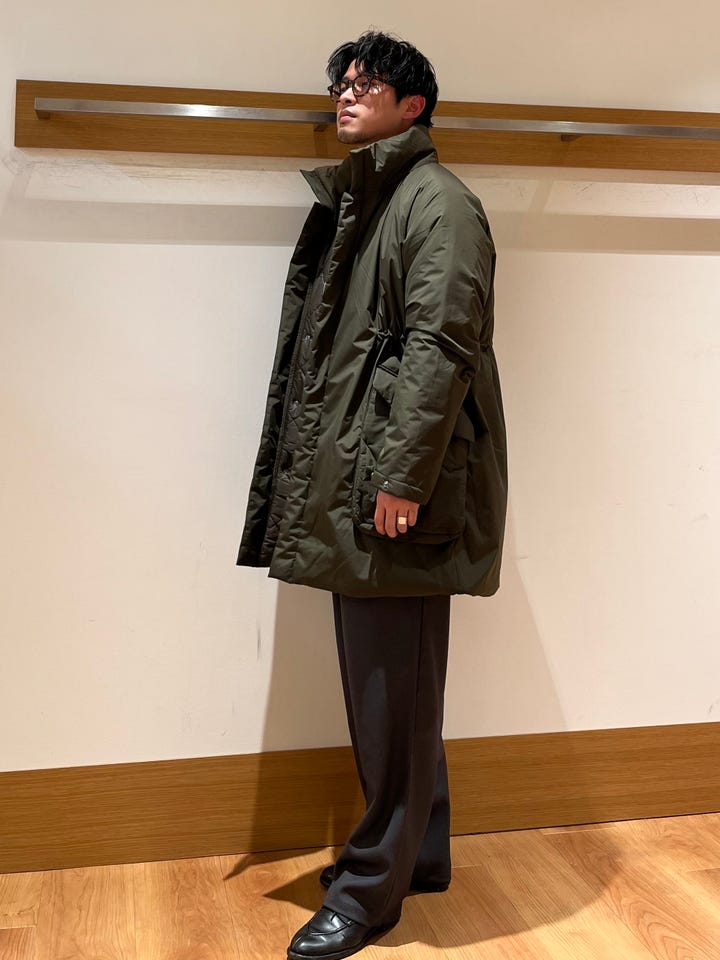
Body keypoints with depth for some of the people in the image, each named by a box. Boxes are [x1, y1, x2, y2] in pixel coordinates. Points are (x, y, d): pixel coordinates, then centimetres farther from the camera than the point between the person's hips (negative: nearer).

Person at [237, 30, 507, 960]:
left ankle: (373, 885, 14)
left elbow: (441, 345, -16)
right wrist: (311, 479, 14)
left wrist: (402, 476, -22)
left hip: (396, 493, -9)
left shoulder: (437, 201, -6)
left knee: (393, 692, 1)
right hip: (343, 488, 9)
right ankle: (419, 853, 31)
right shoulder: (348, 203, 20)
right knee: (382, 688, 16)